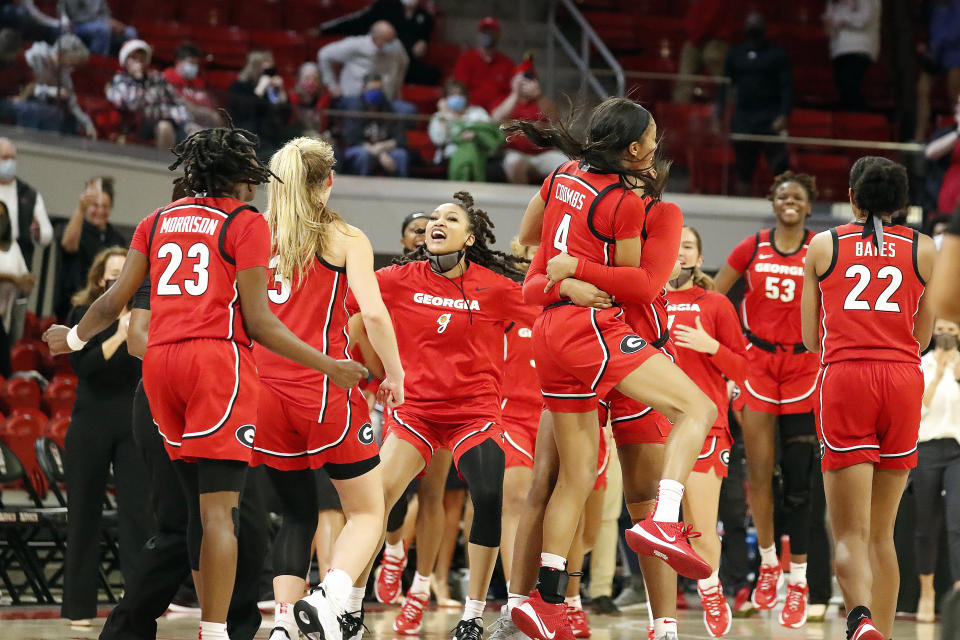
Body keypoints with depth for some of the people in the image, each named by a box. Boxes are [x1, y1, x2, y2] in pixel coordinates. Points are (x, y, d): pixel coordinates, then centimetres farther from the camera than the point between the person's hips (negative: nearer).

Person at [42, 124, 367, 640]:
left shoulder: (157, 221, 17)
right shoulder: (246, 224, 2)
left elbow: (115, 301, 14)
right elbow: (257, 321, -4)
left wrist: (72, 337, 32)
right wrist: (327, 366, 0)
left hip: (159, 360, 6)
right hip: (218, 359, -6)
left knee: (199, 505, 16)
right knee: (219, 508, -9)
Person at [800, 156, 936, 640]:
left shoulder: (823, 246, 10)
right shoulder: (923, 249, 11)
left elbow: (811, 337, 14)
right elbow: (923, 337, 15)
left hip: (843, 379, -2)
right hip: (903, 381, 2)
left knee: (850, 533, -7)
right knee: (882, 533, 12)